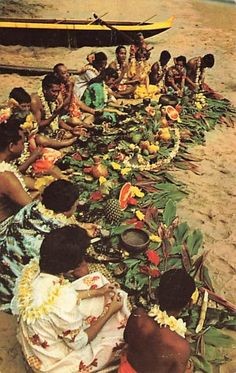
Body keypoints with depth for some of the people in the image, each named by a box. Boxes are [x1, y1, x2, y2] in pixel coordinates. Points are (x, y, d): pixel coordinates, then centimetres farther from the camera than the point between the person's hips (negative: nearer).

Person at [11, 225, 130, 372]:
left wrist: (95, 292, 0)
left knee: (96, 279, 8)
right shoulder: (63, 303, -42)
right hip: (53, 360, -6)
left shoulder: (33, 268, -21)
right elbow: (78, 342, -22)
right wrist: (109, 312, -13)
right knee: (121, 336, 9)